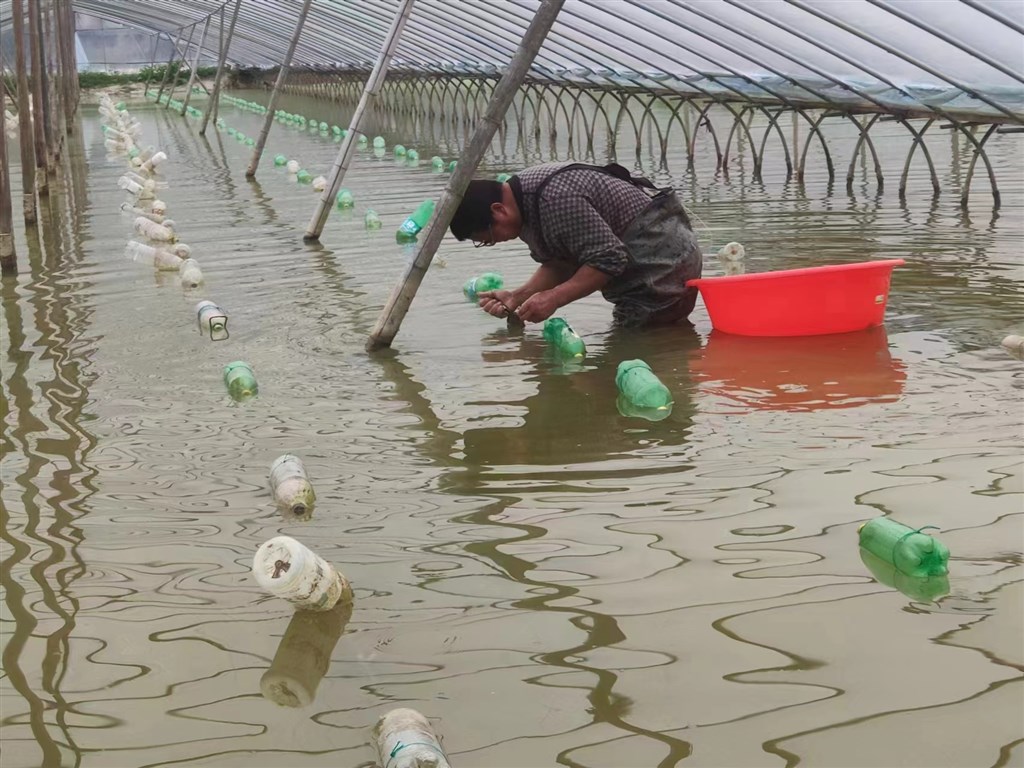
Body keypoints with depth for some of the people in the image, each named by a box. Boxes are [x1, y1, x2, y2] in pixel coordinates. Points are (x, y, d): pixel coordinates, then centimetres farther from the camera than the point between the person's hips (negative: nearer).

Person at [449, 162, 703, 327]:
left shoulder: (556, 198, -30)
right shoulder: (525, 203, 3)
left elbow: (609, 259, -29)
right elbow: (559, 265, 8)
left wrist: (554, 298, -27)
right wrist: (516, 298, -5)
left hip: (661, 256, -11)